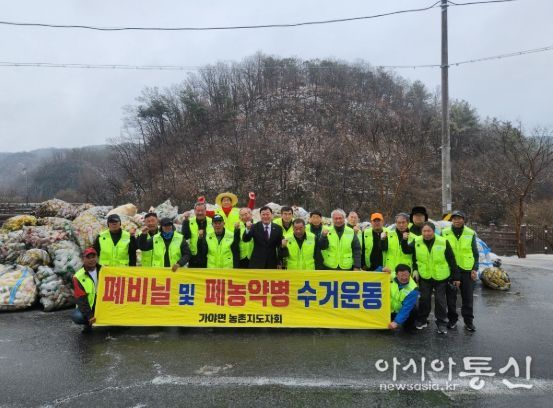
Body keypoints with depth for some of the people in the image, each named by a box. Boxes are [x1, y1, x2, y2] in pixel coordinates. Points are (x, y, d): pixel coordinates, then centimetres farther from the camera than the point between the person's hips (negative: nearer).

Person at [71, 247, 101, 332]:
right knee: (77, 317, -31)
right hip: (87, 306, -1)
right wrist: (90, 316, -25)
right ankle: (88, 324, 4)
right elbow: (81, 299, -14)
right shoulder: (78, 277, -8)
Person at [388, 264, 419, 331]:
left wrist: (396, 322, -39)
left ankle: (408, 326, 9)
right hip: (390, 309, 0)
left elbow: (406, 308, -30)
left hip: (403, 311, 0)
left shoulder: (412, 289, -25)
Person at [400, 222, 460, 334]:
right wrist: (404, 240, -15)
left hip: (441, 277, -2)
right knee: (424, 299, 11)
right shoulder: (417, 242, -6)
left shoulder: (443, 242, -13)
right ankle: (421, 320, 26)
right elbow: (407, 250, 5)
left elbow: (452, 261, -7)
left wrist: (455, 277, -4)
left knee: (440, 300, 6)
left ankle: (441, 323, 19)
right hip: (424, 277, 2)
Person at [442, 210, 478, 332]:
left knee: (467, 297, 7)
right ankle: (452, 319, 21)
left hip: (466, 270, 0)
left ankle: (468, 320, 20)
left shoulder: (471, 234, 2)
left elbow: (475, 253, 6)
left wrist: (475, 269, -2)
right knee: (451, 296, 8)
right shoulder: (444, 233, 0)